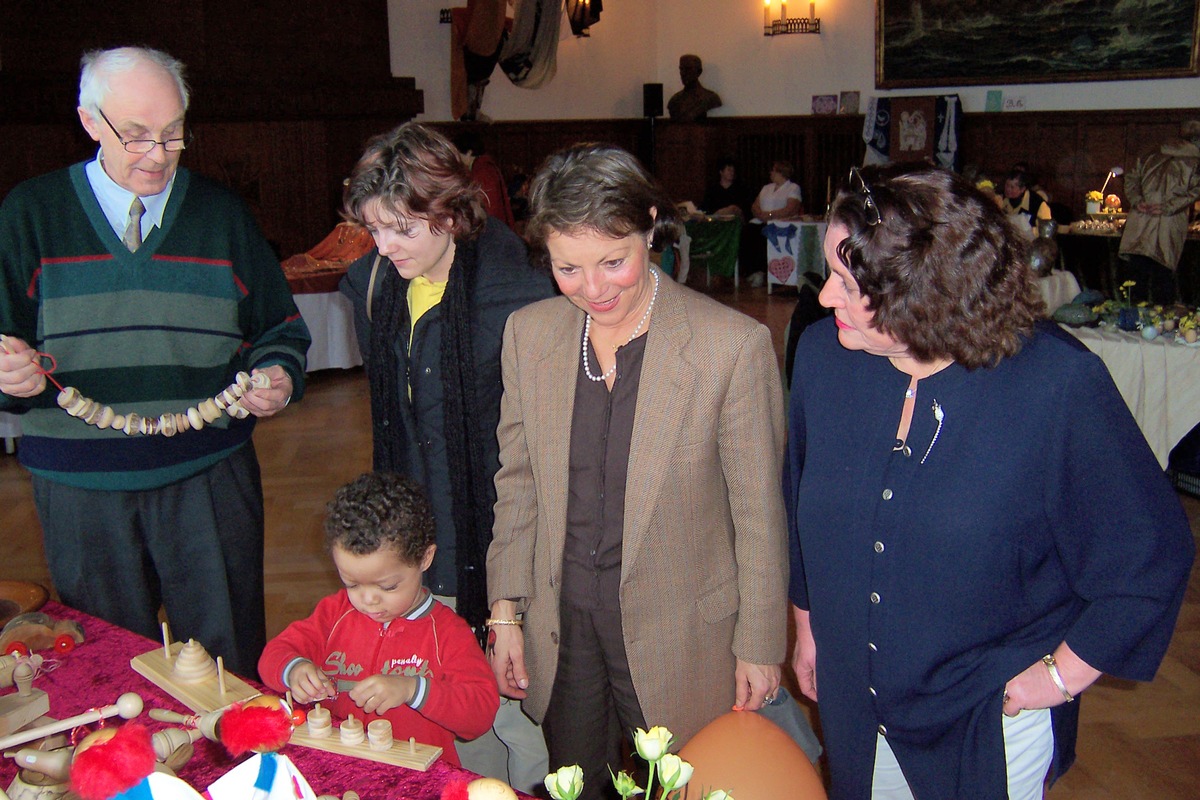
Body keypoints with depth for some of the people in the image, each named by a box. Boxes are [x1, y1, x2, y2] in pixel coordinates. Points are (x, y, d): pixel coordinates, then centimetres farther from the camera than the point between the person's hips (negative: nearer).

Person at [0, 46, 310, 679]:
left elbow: (279, 327, 11)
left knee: (230, 660, 8)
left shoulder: (222, 214, 5)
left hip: (208, 478, 0)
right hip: (80, 487, 0)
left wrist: (278, 376, -10)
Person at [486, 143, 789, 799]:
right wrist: (506, 609, 5)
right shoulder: (528, 333, -3)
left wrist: (760, 645, -4)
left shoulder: (733, 344, -17)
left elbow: (758, 510, -10)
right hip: (561, 624, 4)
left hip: (679, 635, -3)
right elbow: (517, 481, 6)